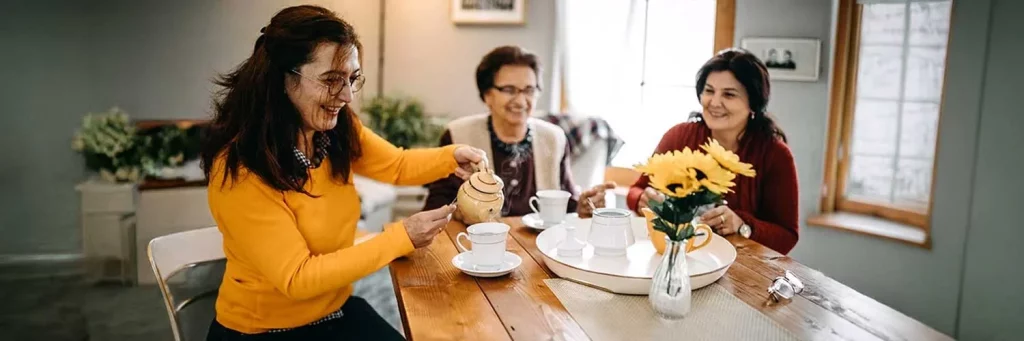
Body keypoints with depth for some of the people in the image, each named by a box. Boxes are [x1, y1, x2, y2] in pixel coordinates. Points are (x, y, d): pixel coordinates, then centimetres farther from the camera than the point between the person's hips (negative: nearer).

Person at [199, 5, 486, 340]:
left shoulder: (338, 129, -7)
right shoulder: (239, 170, -26)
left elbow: (398, 165, 10)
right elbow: (296, 278, -25)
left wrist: (452, 157, -10)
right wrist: (401, 237, -28)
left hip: (337, 310, 6)